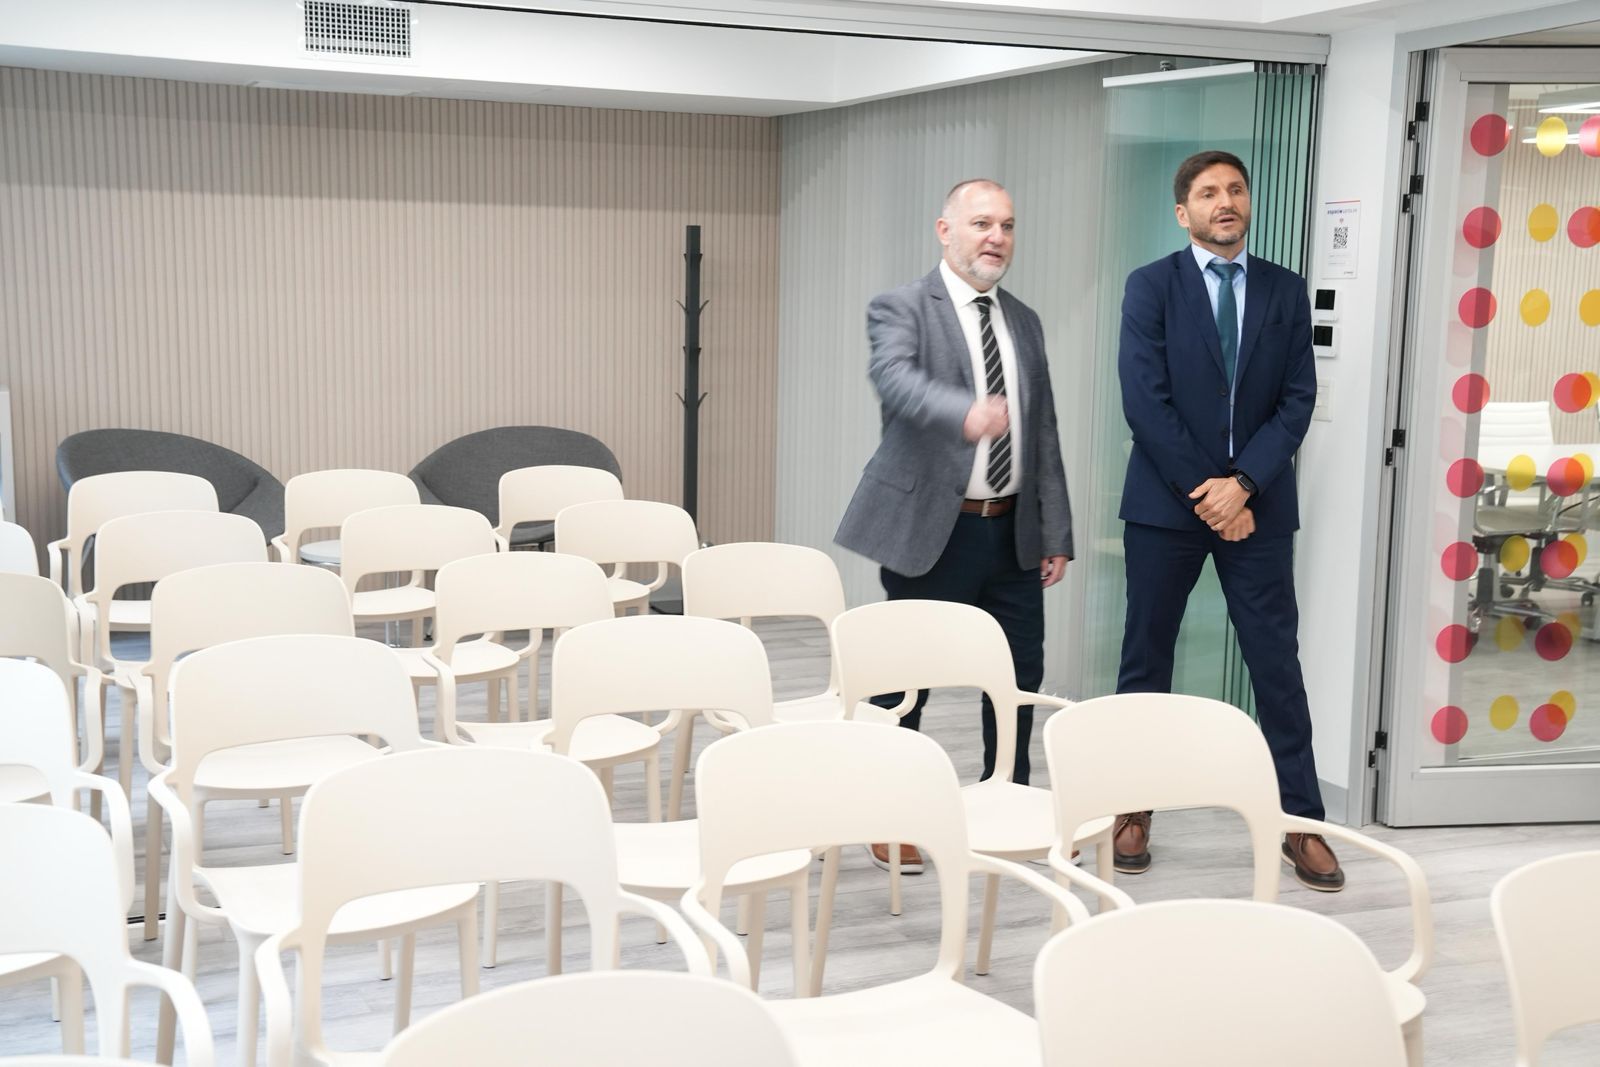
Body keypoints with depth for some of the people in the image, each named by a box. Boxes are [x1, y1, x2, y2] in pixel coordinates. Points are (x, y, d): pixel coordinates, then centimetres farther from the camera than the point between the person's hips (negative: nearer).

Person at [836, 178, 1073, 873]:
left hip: (1012, 532, 6)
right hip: (929, 530, -6)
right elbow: (895, 377, -28)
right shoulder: (902, 309, -6)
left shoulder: (1024, 323, 14)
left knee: (1020, 677, 13)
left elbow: (1043, 436, 14)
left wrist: (1056, 534, 10)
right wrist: (965, 413, -47)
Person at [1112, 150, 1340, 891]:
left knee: (1277, 662, 2)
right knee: (1146, 659, 6)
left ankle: (1301, 822, 10)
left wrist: (1242, 483, -12)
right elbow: (1144, 401, -9)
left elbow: (1298, 400, 0)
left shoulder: (1285, 291, 7)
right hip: (1166, 500, -1)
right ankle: (1134, 810, 18)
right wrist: (1203, 490, -13)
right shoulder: (1151, 286, -1)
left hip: (1257, 503, 2)